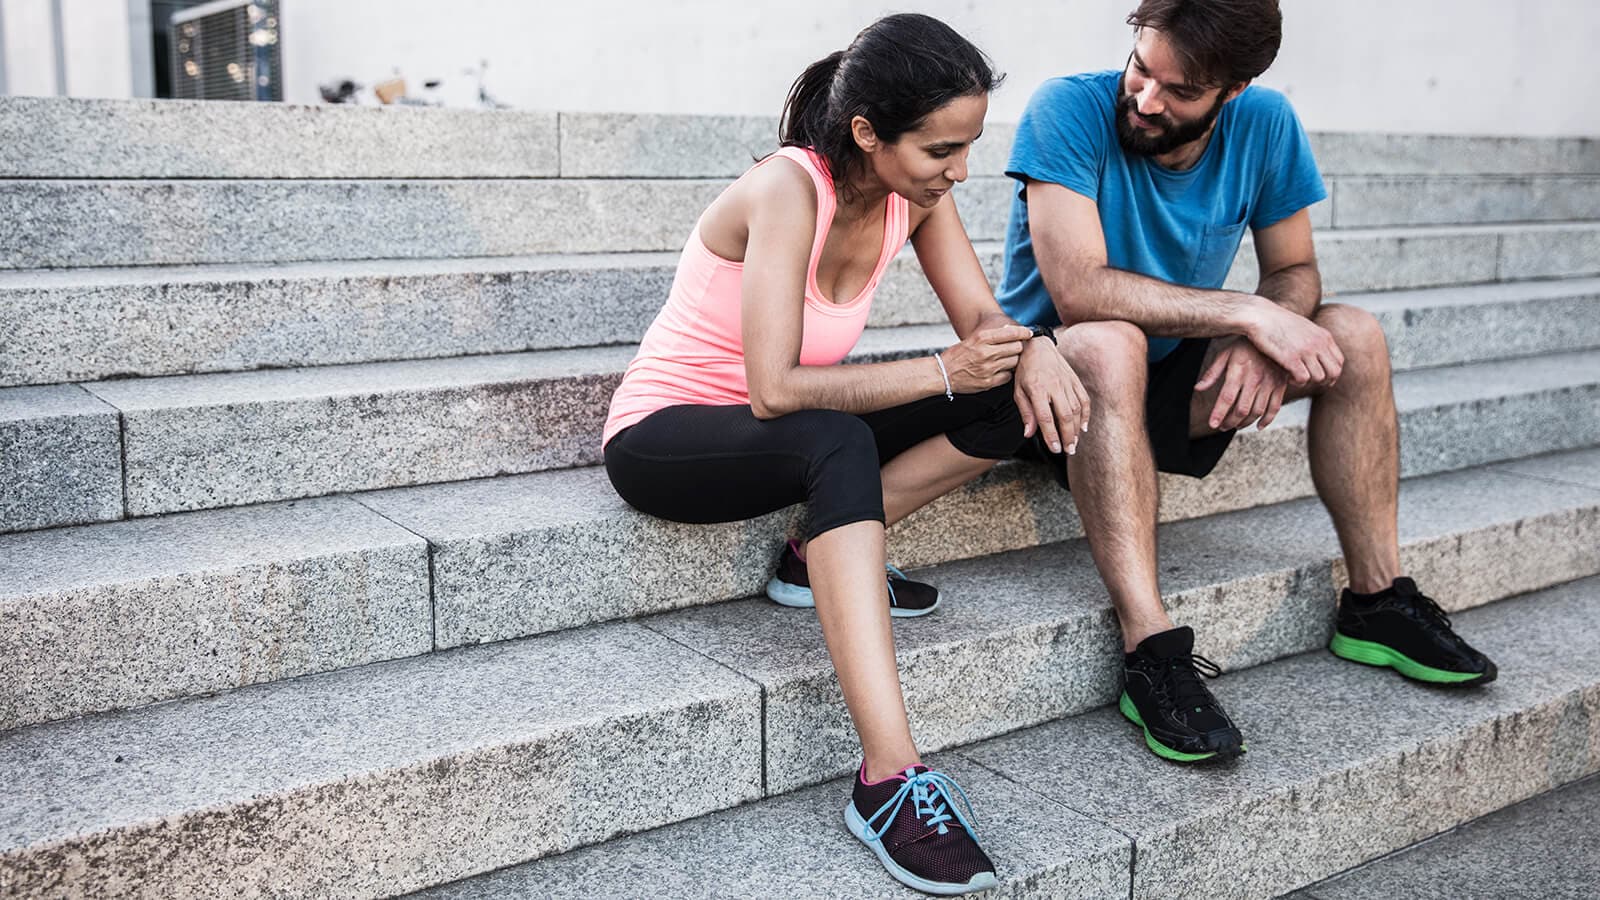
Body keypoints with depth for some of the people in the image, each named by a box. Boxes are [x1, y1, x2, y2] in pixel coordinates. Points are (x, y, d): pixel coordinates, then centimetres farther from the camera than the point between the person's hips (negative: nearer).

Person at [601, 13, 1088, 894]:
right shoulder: (786, 190, -27)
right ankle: (890, 780, -44)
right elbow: (774, 390, -33)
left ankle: (824, 556, -5)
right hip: (662, 438, -7)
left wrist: (1032, 346, -28)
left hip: (784, 431, 7)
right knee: (838, 442, -41)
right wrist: (942, 371, -32)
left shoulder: (917, 190, -6)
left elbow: (982, 319, -5)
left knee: (1011, 405, -10)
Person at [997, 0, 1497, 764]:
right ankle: (1151, 652, -38)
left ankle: (1377, 602, 0)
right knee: (1107, 343, -38)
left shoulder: (1263, 125, -5)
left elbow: (1296, 271, 2)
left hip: (1170, 378, 5)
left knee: (1354, 337, -8)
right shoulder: (1067, 111, -21)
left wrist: (1260, 341, -21)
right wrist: (1247, 313, -29)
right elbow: (1079, 290, -31)